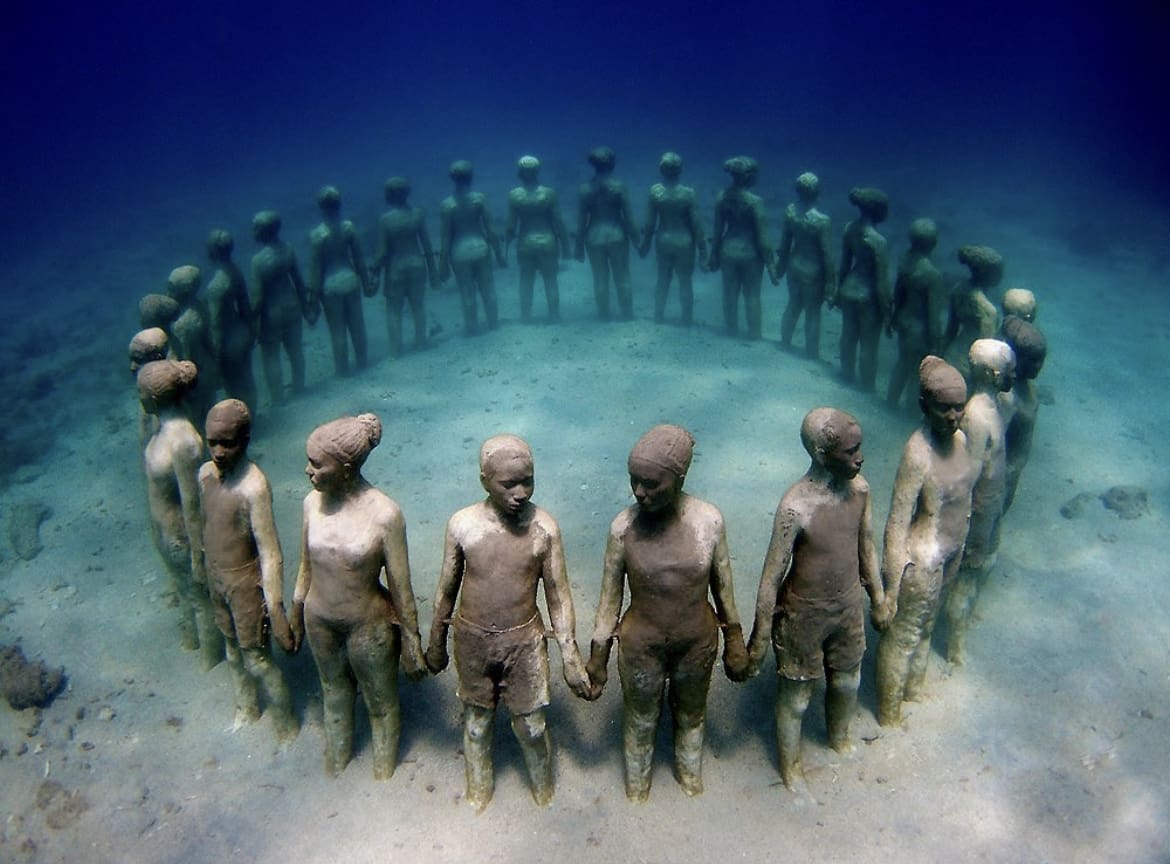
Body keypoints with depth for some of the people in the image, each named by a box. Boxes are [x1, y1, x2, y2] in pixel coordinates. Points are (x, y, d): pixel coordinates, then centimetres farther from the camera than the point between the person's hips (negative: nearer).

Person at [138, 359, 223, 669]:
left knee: (201, 597, 14)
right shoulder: (163, 426, -5)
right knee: (183, 591, 30)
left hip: (182, 536, -8)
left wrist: (198, 558, -19)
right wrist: (157, 528, 20)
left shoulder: (183, 441, -32)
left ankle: (212, 662, 36)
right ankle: (191, 639, 54)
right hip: (163, 531, 9)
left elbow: (193, 505, -26)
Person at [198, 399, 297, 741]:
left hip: (245, 582, -7)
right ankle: (246, 709, 50)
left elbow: (271, 555, -29)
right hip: (215, 578, 7)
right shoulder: (206, 473, -6)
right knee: (232, 647, 26)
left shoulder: (253, 485, -29)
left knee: (257, 659, 6)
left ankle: (286, 728, 28)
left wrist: (277, 613, -30)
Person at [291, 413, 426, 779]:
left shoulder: (384, 514, -25)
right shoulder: (313, 502, -11)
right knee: (334, 697, 27)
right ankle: (334, 772, 52)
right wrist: (295, 615, 13)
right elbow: (306, 566, 4)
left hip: (370, 625, -4)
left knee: (381, 704, 19)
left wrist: (411, 642, -9)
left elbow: (400, 585, -16)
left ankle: (383, 777, 44)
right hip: (319, 621, 5)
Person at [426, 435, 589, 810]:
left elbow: (558, 595, -7)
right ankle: (478, 790, 46)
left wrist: (570, 656, -6)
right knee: (477, 720, 19)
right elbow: (447, 589, 0)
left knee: (531, 725, 12)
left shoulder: (544, 527, -15)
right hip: (472, 639, 1)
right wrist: (436, 644, 9)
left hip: (524, 639, -1)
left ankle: (544, 792, 41)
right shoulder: (462, 525, -13)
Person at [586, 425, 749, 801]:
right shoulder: (624, 526, -21)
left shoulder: (709, 519, -19)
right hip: (641, 645, -1)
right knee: (641, 720, 22)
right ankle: (636, 784, 51)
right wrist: (597, 658, -3)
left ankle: (689, 771, 56)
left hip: (698, 642, 1)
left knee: (691, 714, 26)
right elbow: (610, 595, -9)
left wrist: (734, 642, 4)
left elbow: (722, 584, -5)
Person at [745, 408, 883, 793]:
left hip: (849, 605, 6)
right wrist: (759, 640, -15)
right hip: (804, 614, -6)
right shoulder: (796, 507, -31)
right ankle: (790, 764, 43)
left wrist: (878, 596, 17)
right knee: (796, 697, 16)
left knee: (847, 682, 28)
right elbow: (772, 577, -23)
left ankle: (839, 737, 58)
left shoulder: (859, 487, -12)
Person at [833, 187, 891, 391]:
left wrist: (839, 291, 17)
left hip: (849, 289, 7)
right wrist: (886, 309, -11)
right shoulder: (877, 240, -27)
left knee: (848, 335, 24)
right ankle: (867, 387, 27)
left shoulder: (850, 228, -7)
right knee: (869, 344, 12)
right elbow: (881, 278, -21)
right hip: (867, 295, -7)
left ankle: (848, 376, 44)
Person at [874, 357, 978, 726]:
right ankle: (889, 715, 34)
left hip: (949, 553, 8)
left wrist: (958, 551, 19)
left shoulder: (959, 437, -4)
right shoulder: (918, 453, -28)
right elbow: (896, 526, -27)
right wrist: (889, 592, -25)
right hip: (922, 558, -8)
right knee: (903, 634, 12)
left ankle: (913, 689, 52)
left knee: (926, 625, 28)